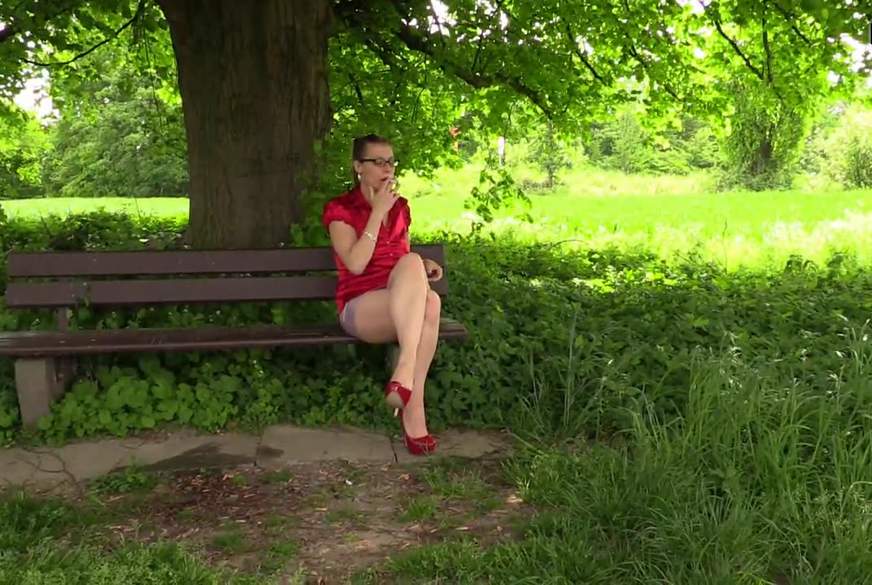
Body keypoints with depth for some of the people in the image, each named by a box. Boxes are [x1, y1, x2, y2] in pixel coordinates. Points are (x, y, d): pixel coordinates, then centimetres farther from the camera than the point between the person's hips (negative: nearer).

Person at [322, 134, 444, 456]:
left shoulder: (400, 206, 17)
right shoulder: (340, 209, -1)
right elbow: (356, 264, -15)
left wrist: (424, 266, 5)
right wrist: (378, 212, -15)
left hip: (402, 309, 5)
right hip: (360, 308, -5)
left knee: (430, 302, -36)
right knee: (411, 263, -36)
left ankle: (413, 410, -37)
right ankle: (407, 378, -46)